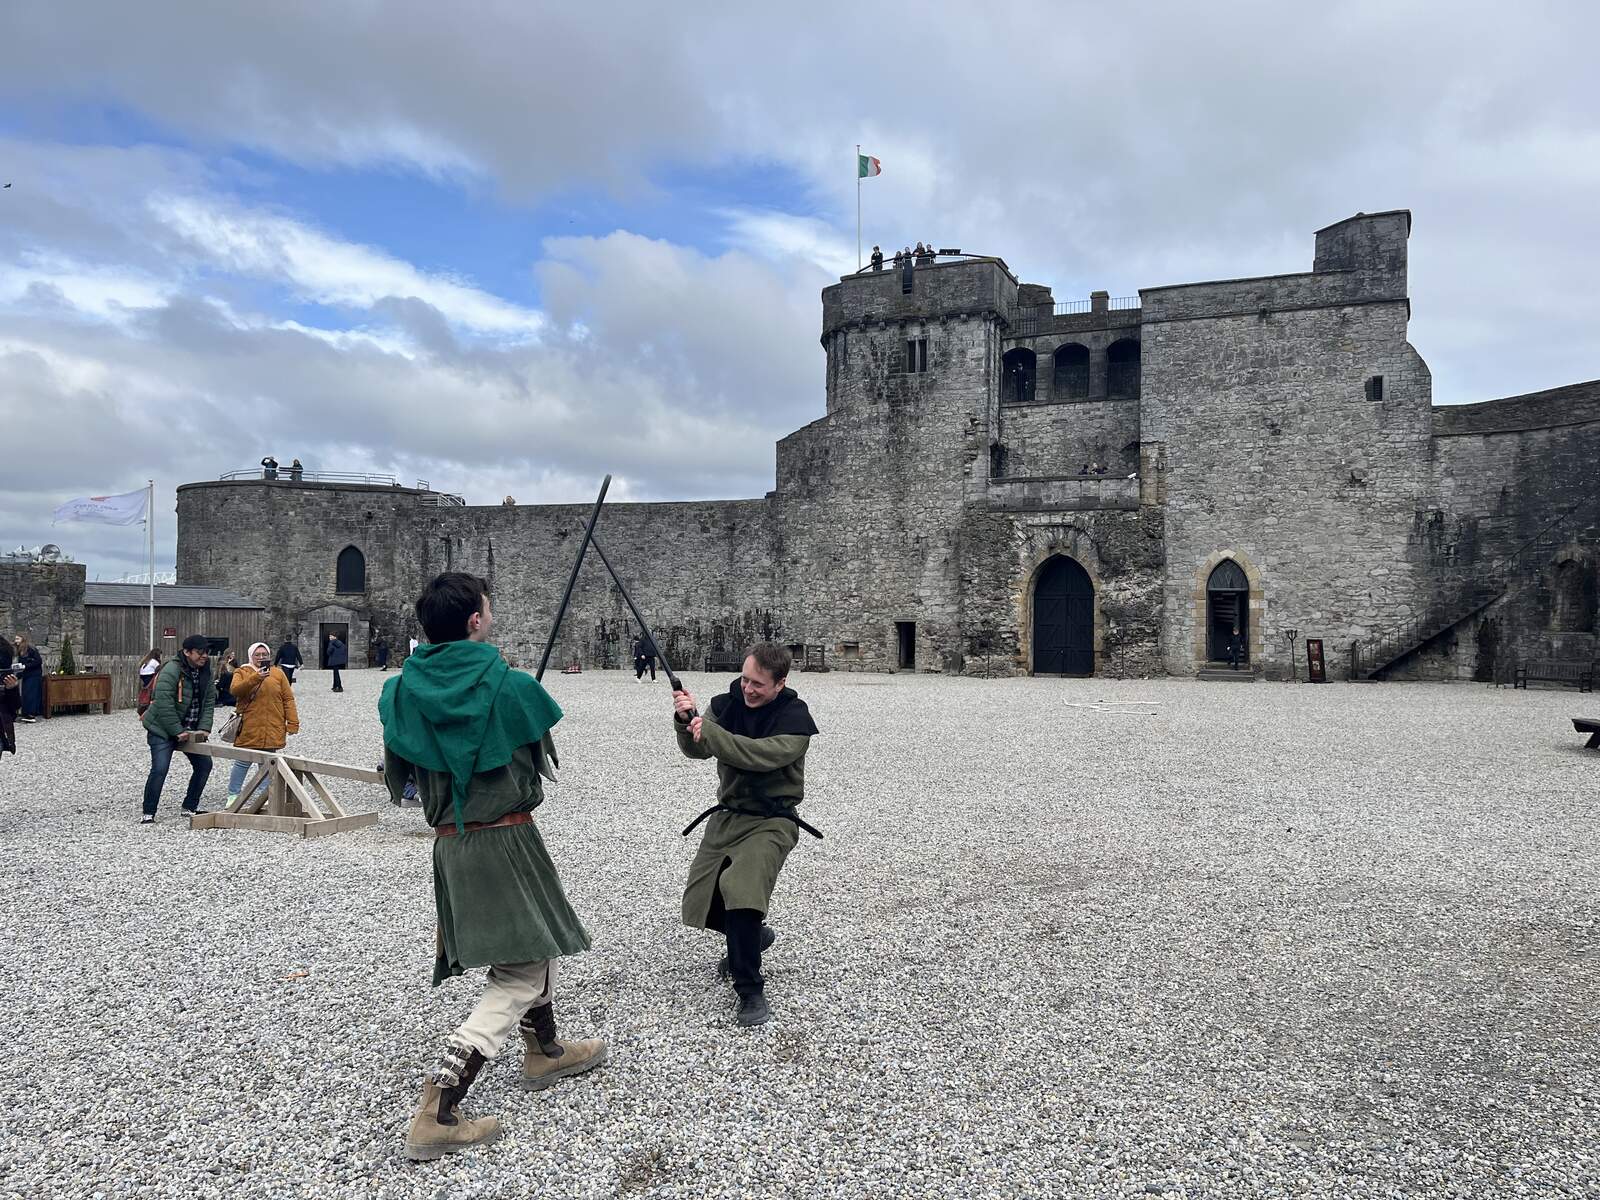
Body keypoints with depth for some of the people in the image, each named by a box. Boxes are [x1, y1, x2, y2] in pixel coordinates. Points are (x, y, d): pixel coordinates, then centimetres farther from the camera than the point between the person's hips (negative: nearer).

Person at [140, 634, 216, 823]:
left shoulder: (205, 672, 1)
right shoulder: (171, 671, -21)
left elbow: (209, 701, 3)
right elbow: (164, 706, -25)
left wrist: (204, 728, -10)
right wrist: (178, 732, -24)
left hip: (191, 730, 7)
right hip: (163, 729, -7)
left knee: (204, 764, 6)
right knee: (159, 770, -14)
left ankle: (190, 807, 19)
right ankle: (148, 813, 0)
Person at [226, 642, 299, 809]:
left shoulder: (278, 673, 9)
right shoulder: (242, 672, 4)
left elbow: (288, 699, 6)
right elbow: (235, 690, -16)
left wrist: (292, 723, -1)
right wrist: (256, 677, -28)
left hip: (272, 730, 2)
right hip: (248, 730, -2)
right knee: (242, 763, 3)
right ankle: (233, 795, 17)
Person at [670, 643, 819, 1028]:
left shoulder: (795, 717, -14)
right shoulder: (729, 702, 0)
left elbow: (761, 754, -30)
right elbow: (696, 749, -7)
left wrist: (707, 730, -32)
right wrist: (686, 720, -27)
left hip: (771, 820, -6)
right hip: (727, 814, 6)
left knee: (741, 891, -29)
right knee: (699, 904, 9)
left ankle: (751, 990, -12)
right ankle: (752, 937, 39)